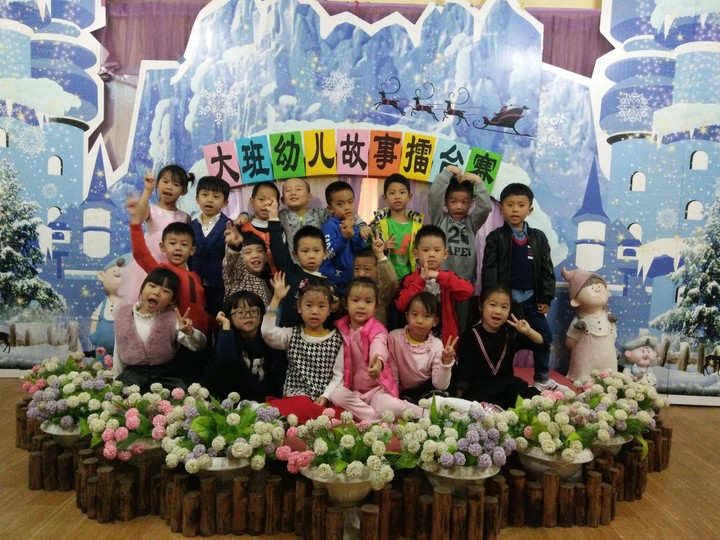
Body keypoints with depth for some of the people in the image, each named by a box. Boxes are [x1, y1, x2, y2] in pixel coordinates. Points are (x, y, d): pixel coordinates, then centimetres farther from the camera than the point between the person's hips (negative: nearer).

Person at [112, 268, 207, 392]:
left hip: (165, 376, -2)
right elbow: (118, 353, 13)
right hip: (132, 375, 2)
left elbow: (199, 344, -21)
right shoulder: (123, 315, 3)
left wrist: (189, 332, -42)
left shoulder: (172, 318, -7)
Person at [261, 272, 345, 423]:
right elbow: (268, 332, -9)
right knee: (302, 406, -35)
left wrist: (325, 396, -11)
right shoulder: (292, 335, 10)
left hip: (323, 401, 1)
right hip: (295, 397, 0)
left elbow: (338, 375, 5)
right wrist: (276, 298, -9)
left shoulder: (336, 340, 8)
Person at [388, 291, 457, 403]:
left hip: (426, 391, 1)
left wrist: (446, 362, -30)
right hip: (401, 392, -1)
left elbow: (440, 385, -16)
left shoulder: (436, 345, -11)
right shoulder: (394, 337, -13)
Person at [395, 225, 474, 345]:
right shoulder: (409, 279, -2)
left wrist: (439, 276, -24)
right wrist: (421, 280, -21)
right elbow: (401, 305, -17)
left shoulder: (448, 276, 0)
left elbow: (468, 291, -18)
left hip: (446, 339, 1)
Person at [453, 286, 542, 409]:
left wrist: (529, 332, -23)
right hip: (478, 389, -4)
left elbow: (541, 343, 0)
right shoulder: (470, 335, -9)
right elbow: (463, 368, -8)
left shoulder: (511, 334, 2)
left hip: (508, 385, 4)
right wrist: (459, 398, -8)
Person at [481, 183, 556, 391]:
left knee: (544, 336, 9)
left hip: (531, 296, 4)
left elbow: (546, 270, 8)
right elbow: (489, 270, -8)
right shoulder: (495, 237, -3)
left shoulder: (538, 237, 6)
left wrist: (546, 298, 2)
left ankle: (542, 378, 27)